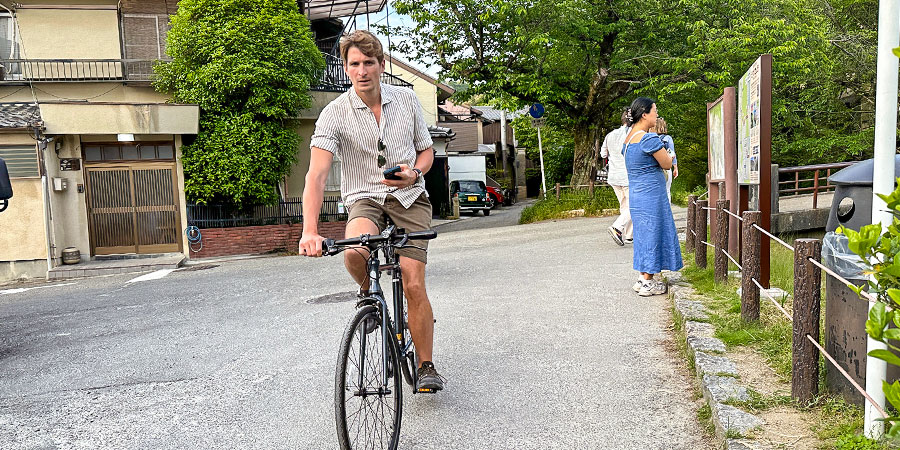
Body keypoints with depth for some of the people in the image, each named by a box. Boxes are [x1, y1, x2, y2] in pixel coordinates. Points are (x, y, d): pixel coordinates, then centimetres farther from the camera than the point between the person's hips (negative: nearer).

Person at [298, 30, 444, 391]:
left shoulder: (406, 99, 1)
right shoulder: (335, 114, -10)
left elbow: (426, 149, 12)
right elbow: (316, 175, -21)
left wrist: (414, 173, -12)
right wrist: (310, 230, -35)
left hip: (409, 199, 1)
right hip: (365, 199, -1)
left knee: (414, 285, -10)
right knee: (354, 254, -34)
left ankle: (426, 367, 9)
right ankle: (367, 292, 4)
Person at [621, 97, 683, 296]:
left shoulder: (629, 138, 11)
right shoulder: (649, 139, -17)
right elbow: (667, 164, -9)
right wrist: (669, 156, 10)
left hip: (636, 192, 9)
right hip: (651, 193, -9)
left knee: (644, 234, 15)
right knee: (652, 233, -1)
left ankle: (643, 279, 22)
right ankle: (647, 283, 5)